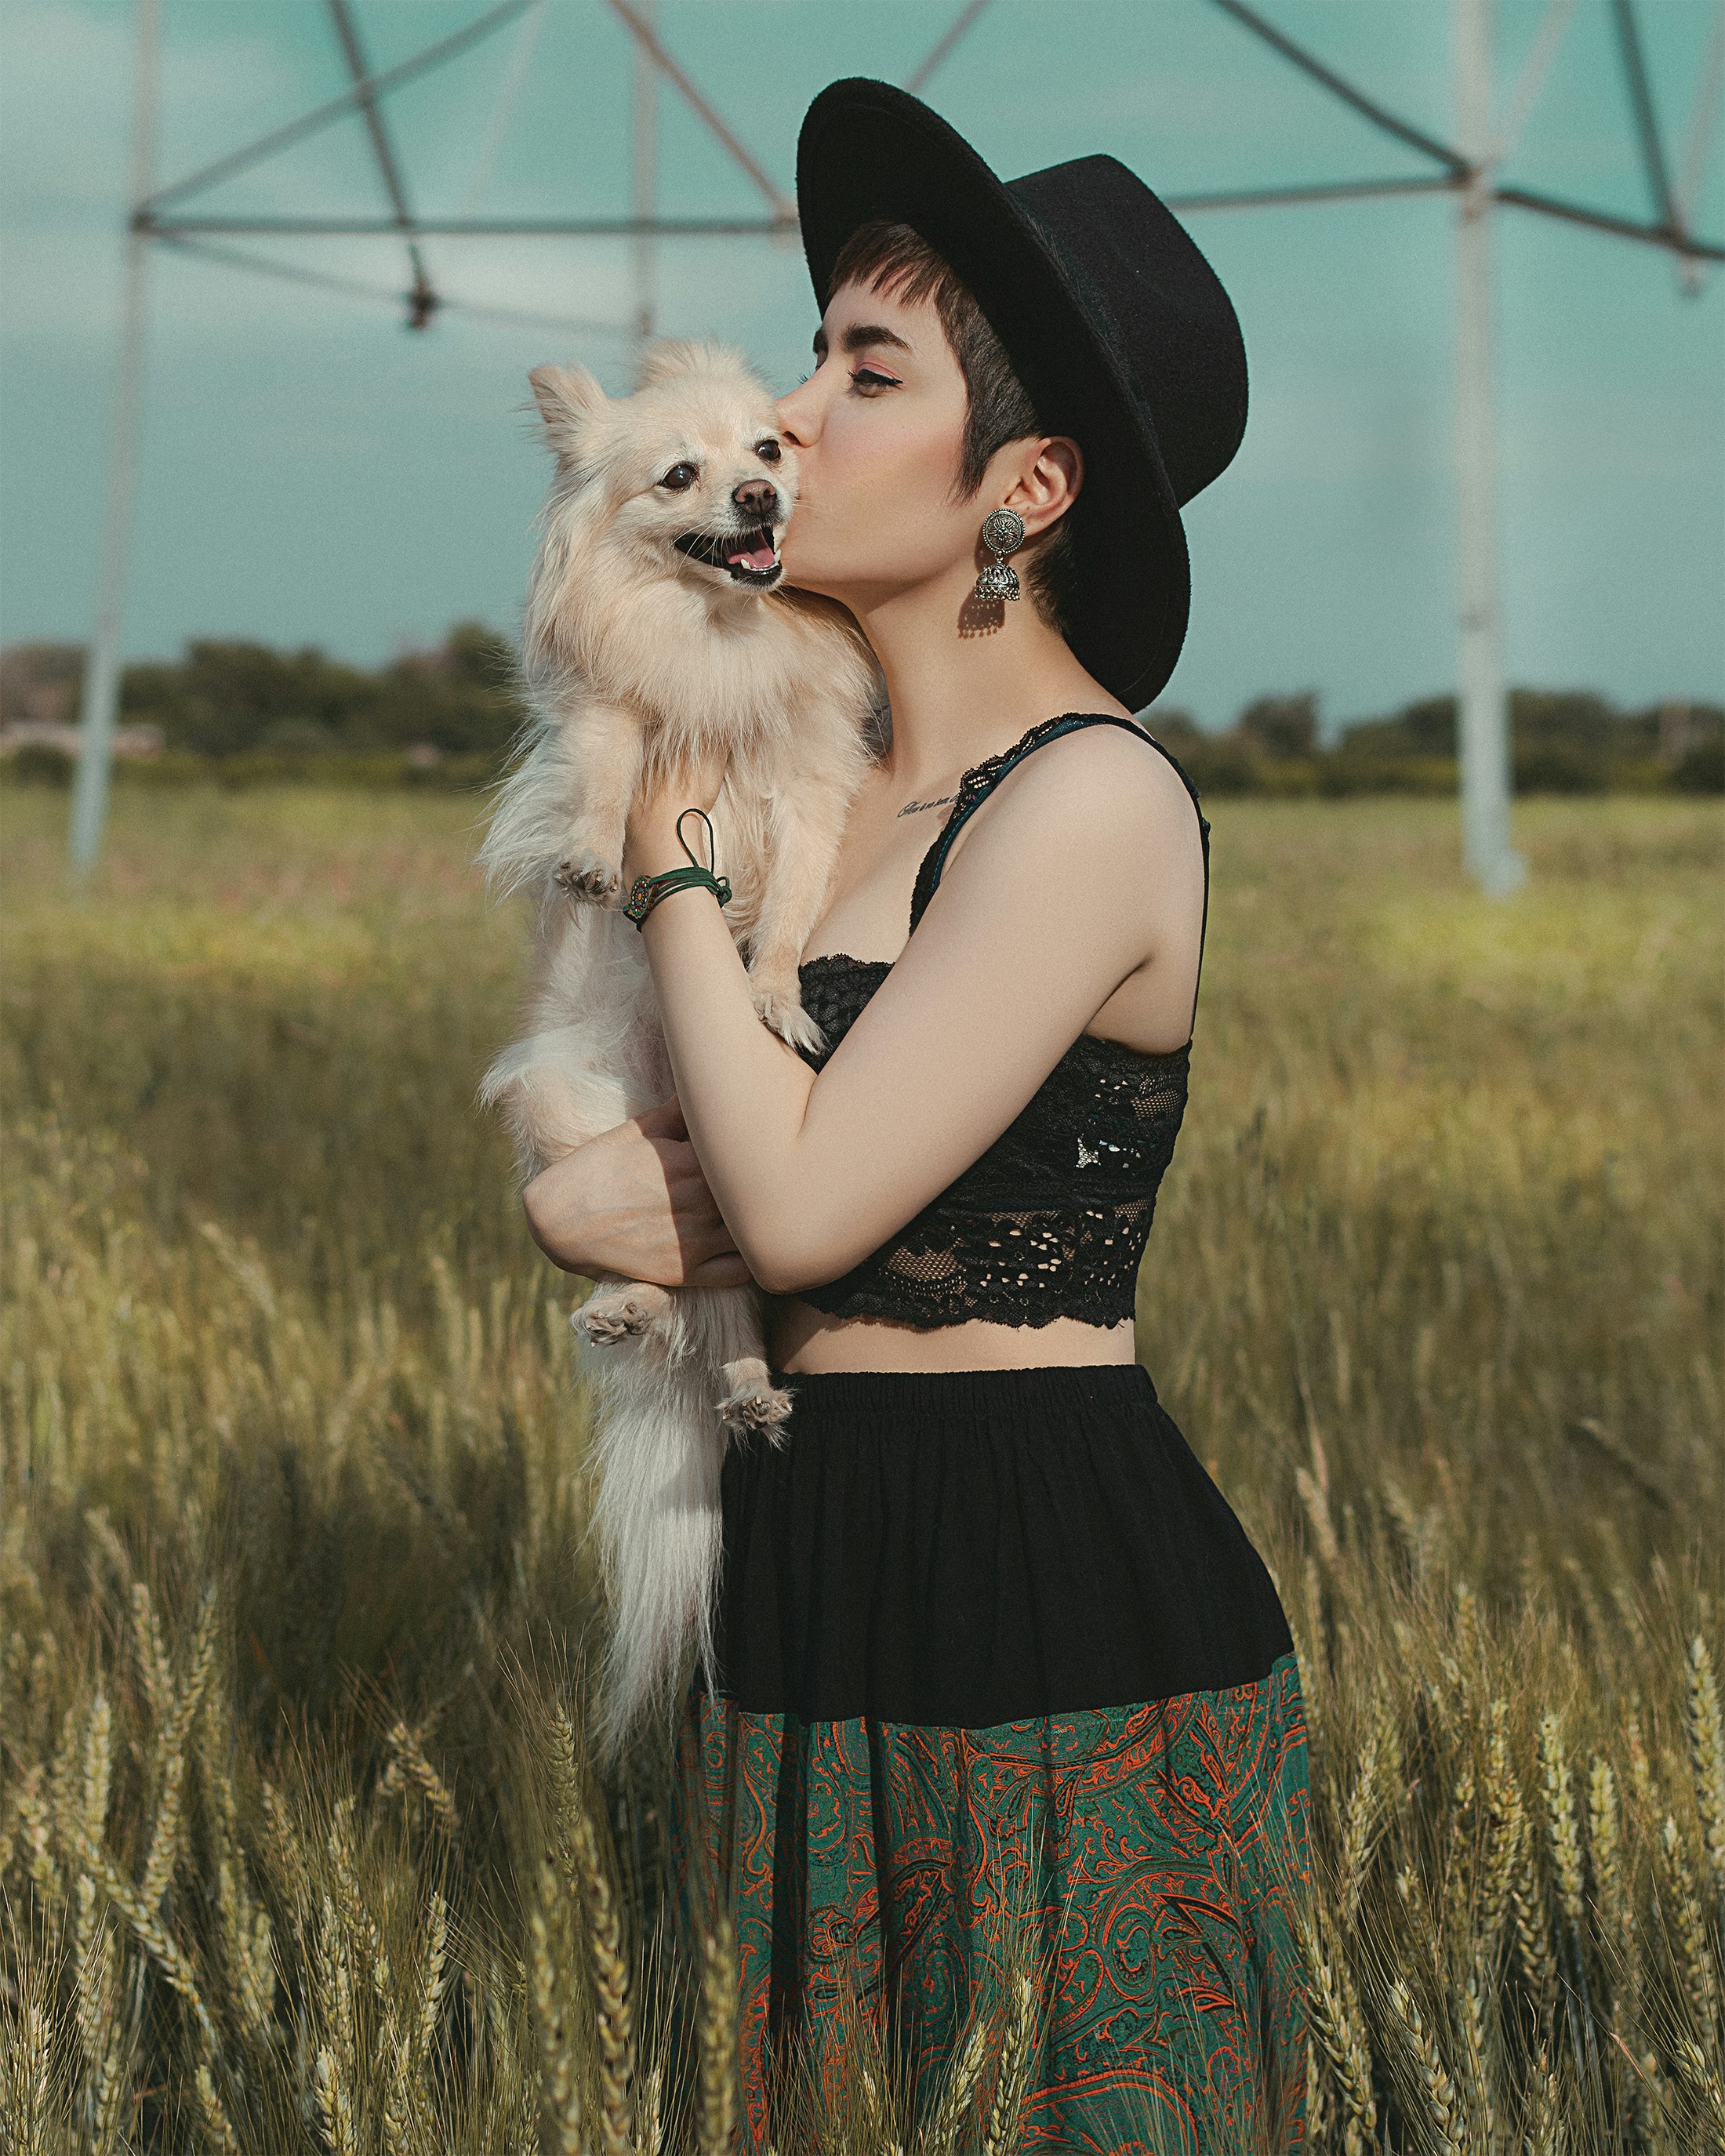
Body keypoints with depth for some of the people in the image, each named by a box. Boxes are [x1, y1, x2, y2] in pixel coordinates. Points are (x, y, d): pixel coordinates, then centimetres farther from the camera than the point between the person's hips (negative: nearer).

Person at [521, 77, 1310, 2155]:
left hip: (1062, 1611, -8)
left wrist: (679, 882, -6)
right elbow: (573, 1197, 8)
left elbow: (797, 1203, -20)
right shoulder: (835, 788, 11)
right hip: (813, 1591, 8)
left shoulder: (1094, 799, -15)